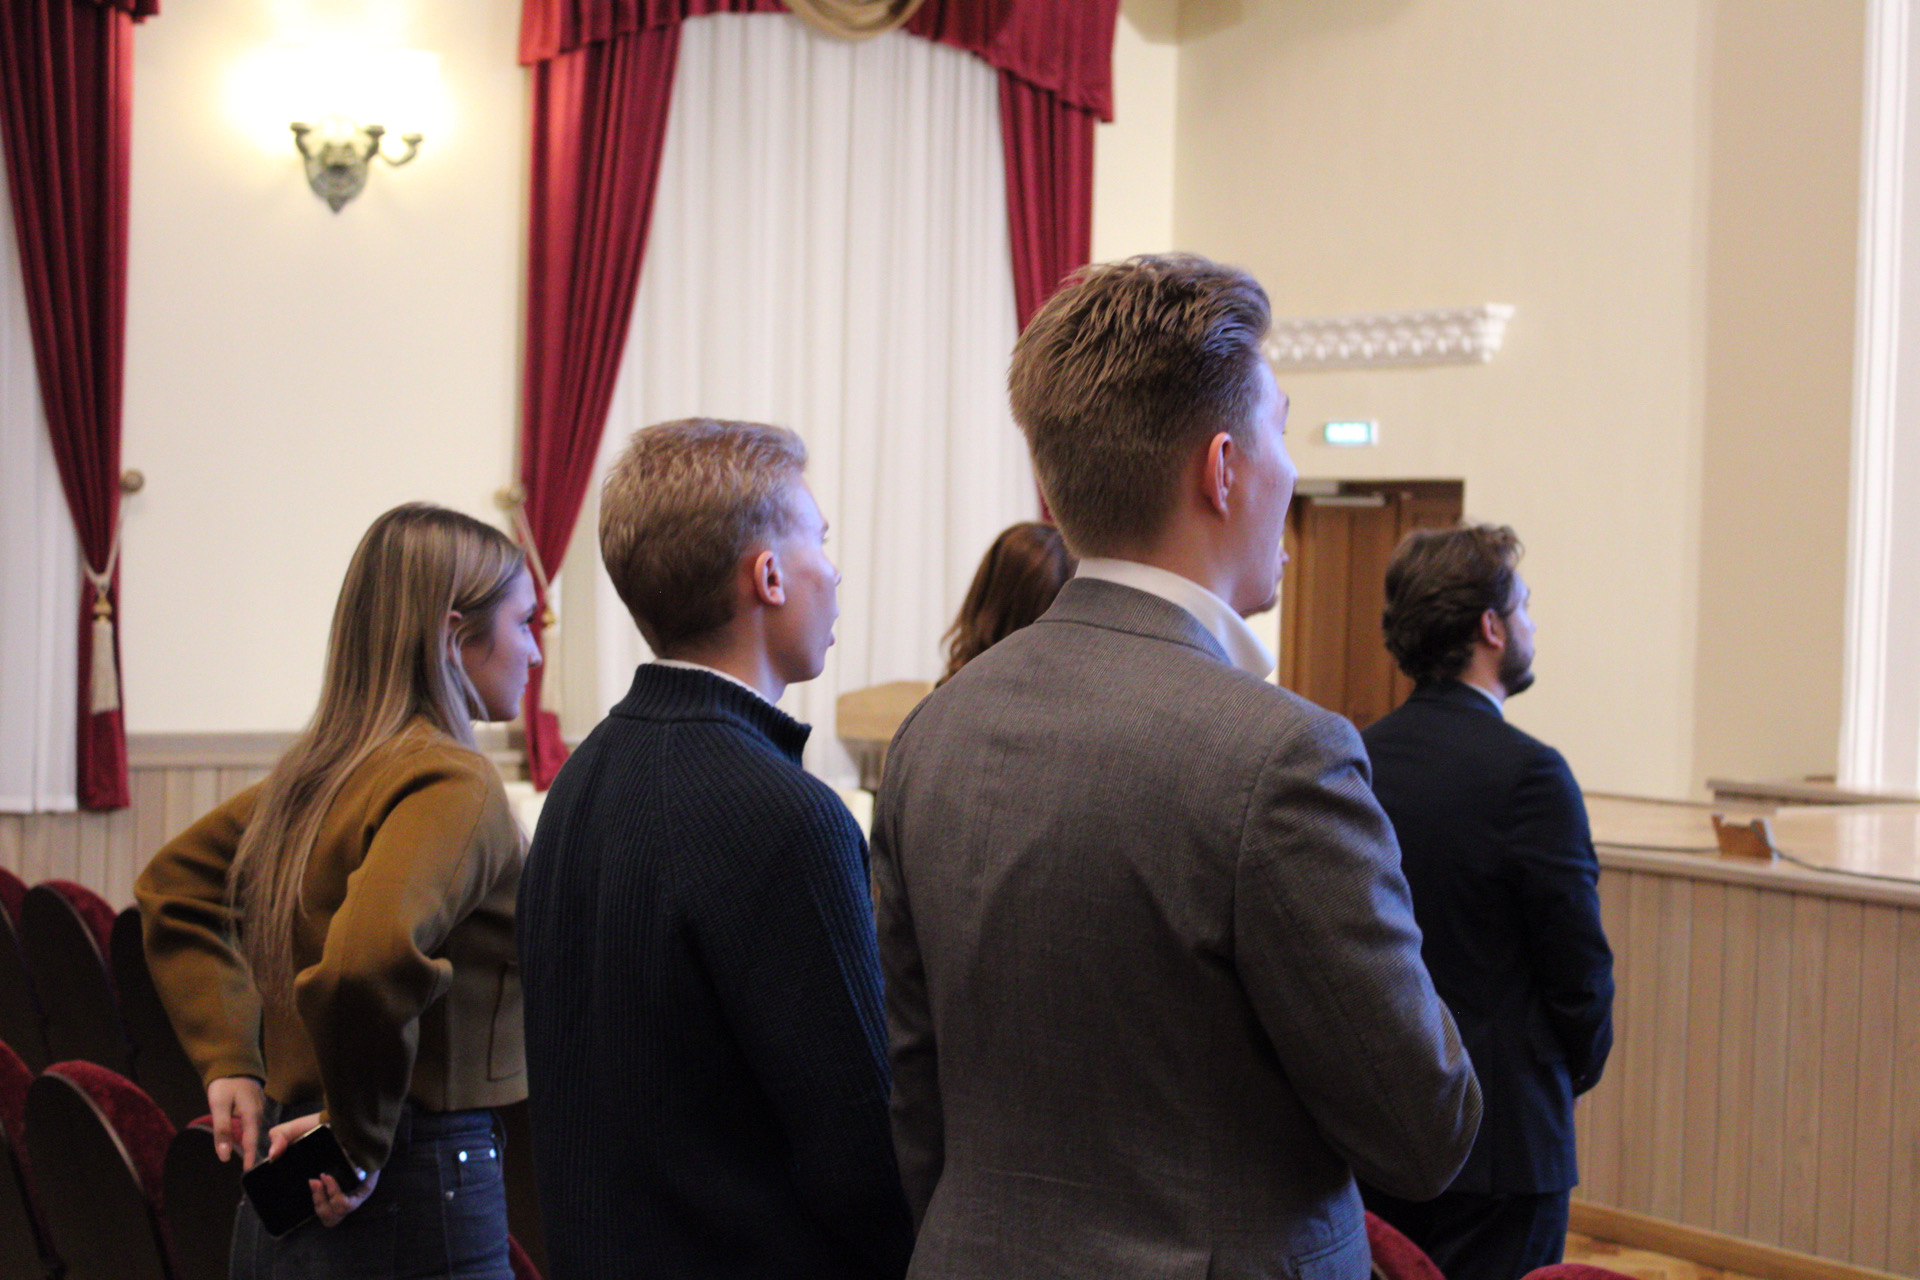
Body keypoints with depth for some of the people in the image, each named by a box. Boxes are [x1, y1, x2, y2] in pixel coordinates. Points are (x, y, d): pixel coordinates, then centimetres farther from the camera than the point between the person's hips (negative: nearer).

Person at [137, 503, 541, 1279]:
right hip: (417, 1207, -8)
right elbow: (373, 958, -33)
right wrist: (359, 1132, -18)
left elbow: (171, 885, 24)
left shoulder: (315, 770, 9)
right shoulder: (453, 783, -16)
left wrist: (230, 1064, 16)